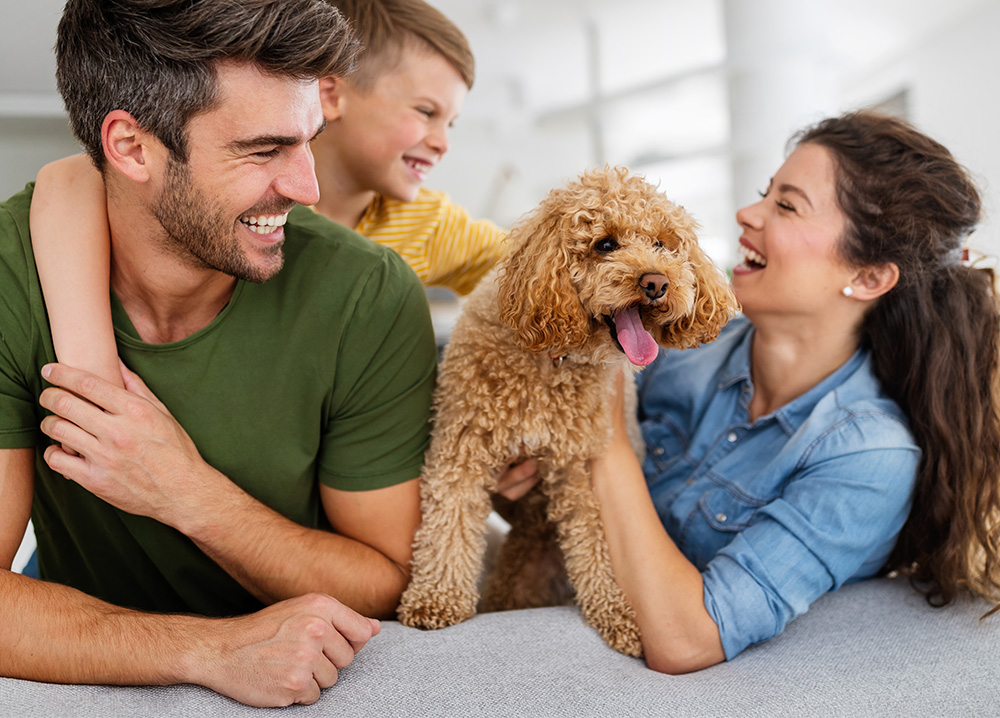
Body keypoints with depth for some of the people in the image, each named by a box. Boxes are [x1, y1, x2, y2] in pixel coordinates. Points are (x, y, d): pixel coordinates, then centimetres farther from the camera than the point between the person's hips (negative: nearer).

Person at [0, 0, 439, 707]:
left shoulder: (370, 298, -16)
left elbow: (396, 589, -11)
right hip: (100, 688, 1)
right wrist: (214, 648, -30)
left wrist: (189, 493, -23)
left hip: (324, 690, 0)